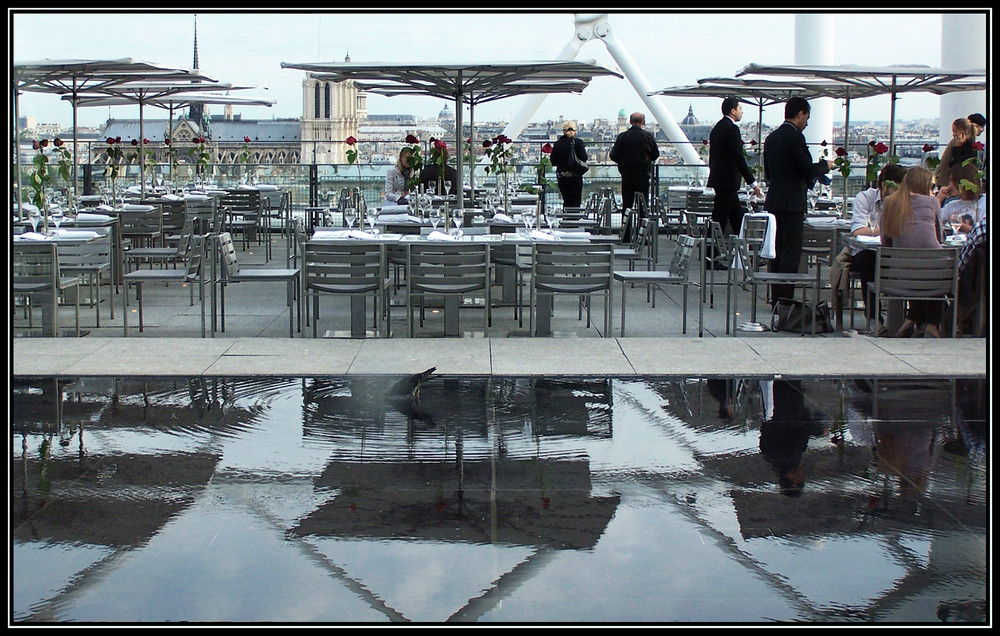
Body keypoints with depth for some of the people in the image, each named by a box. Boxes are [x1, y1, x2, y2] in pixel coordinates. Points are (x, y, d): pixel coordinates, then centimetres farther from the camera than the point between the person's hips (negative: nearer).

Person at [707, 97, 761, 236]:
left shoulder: (717, 128, 14)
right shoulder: (731, 128, -15)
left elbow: (712, 157, 19)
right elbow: (738, 158, -19)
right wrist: (752, 183, -16)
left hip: (717, 178, 10)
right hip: (727, 182, -10)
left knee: (738, 217, 15)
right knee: (719, 219, -6)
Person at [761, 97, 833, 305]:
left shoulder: (771, 137, 14)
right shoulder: (795, 137, -12)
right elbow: (809, 170, -14)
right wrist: (825, 165, 6)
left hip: (773, 202, 9)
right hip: (791, 204, -8)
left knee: (777, 252, 11)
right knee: (791, 254, -6)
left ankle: (777, 298, 14)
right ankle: (785, 300, -7)